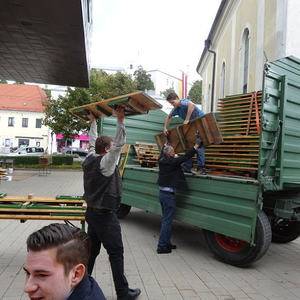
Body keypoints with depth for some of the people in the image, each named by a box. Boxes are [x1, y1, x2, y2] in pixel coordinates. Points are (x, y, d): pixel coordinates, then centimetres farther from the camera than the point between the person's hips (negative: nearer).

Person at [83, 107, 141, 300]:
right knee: (116, 253, 1)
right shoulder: (105, 162, -18)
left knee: (91, 250, 18)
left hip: (92, 212, 9)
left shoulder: (90, 159, 4)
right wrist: (120, 121, -27)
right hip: (106, 216, -9)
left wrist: (93, 122, 29)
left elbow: (93, 141, 19)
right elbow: (120, 144, -26)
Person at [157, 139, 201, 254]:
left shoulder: (161, 160, 5)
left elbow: (162, 152, 26)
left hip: (162, 193, 9)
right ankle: (162, 246, 5)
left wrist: (165, 144, 40)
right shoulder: (172, 162, -18)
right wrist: (196, 146, -9)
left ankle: (166, 243, 27)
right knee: (167, 221, -2)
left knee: (165, 219, 17)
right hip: (168, 195, -9)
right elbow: (185, 157, -17)